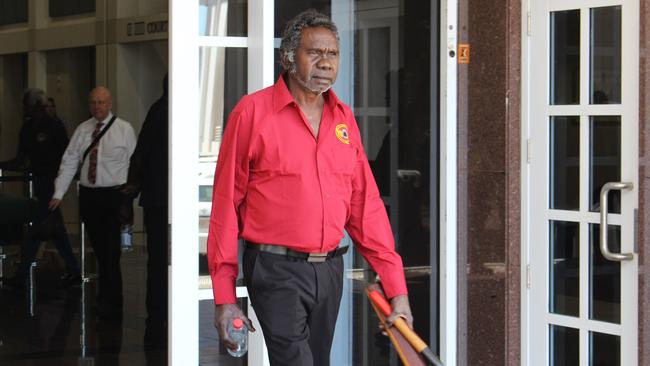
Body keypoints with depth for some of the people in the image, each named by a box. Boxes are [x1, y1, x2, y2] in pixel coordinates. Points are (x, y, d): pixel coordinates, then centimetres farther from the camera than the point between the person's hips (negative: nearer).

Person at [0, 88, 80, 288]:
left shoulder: (54, 126, -10)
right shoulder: (27, 129, 10)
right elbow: (19, 162, 12)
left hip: (51, 182, -8)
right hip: (39, 182, 8)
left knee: (35, 229, -7)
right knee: (56, 229, 10)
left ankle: (21, 276, -3)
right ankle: (73, 272, 16)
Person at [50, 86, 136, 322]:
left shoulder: (124, 129, -1)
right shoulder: (82, 130, 9)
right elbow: (69, 161, 9)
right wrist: (58, 194, 4)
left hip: (114, 196, -4)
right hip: (88, 196, 4)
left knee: (110, 252, -8)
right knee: (99, 250, 10)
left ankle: (110, 307, -3)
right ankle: (106, 300, 20)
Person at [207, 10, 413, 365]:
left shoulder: (344, 118, 10)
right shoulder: (252, 112, -5)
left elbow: (365, 205, 9)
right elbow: (226, 204, -4)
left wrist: (397, 289, 3)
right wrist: (224, 297, -7)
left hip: (329, 269, 6)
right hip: (277, 269, -5)